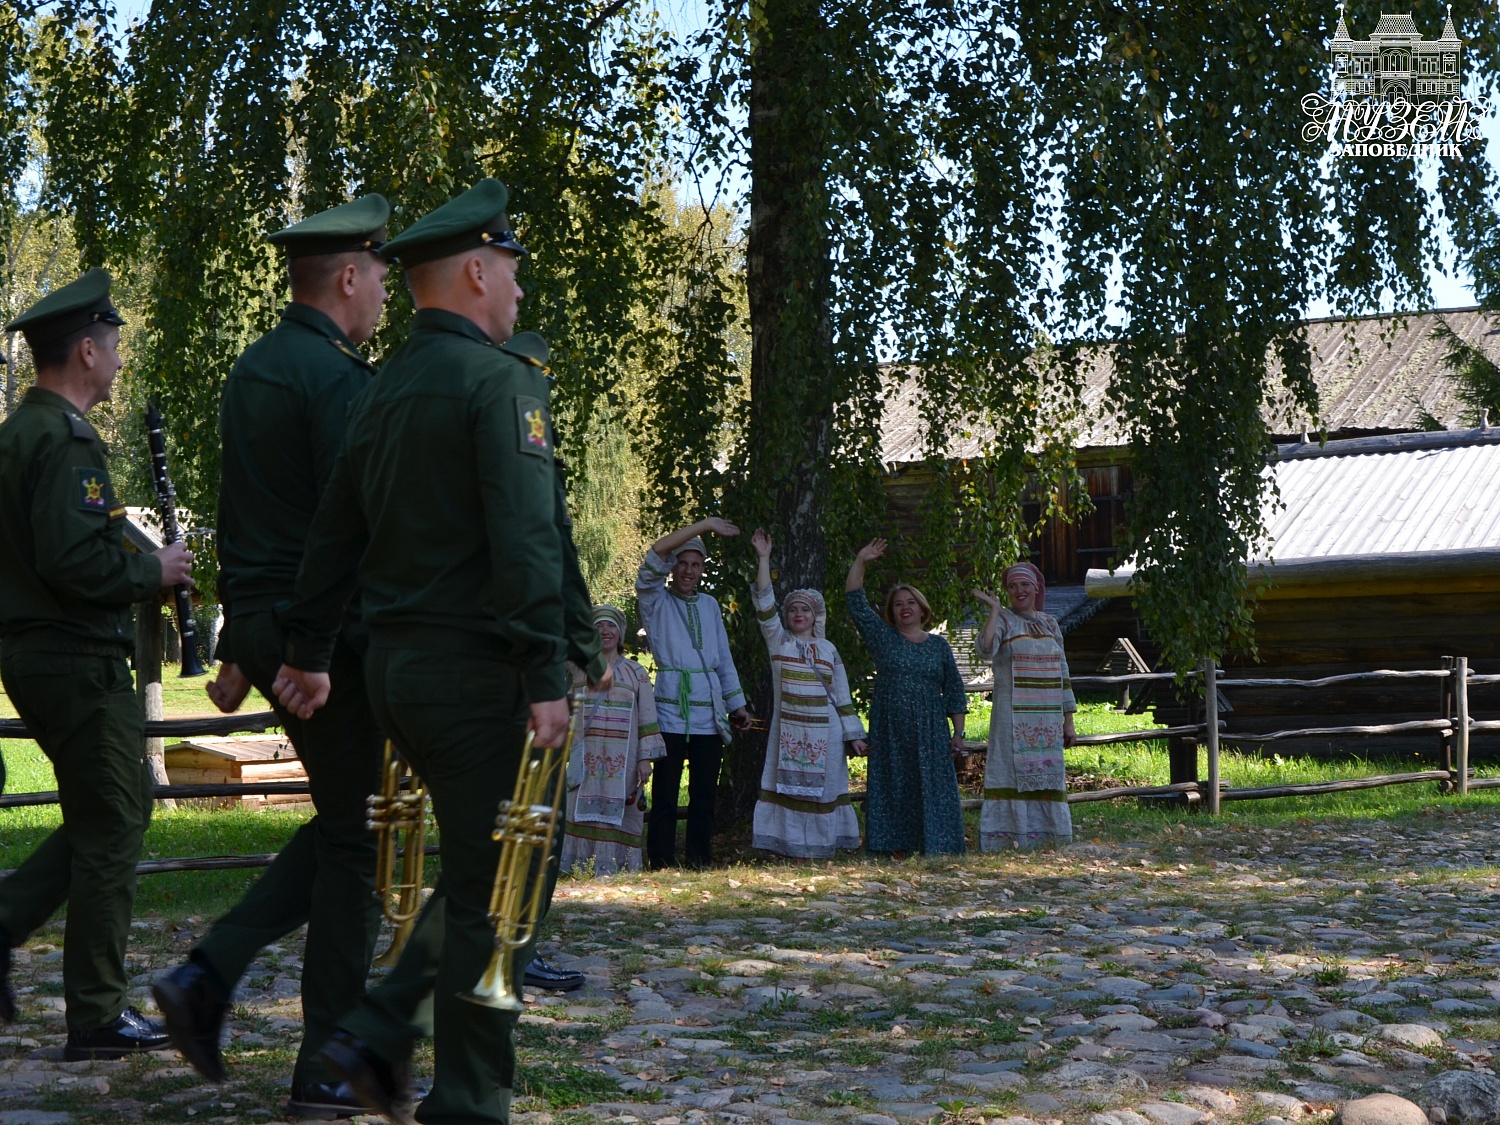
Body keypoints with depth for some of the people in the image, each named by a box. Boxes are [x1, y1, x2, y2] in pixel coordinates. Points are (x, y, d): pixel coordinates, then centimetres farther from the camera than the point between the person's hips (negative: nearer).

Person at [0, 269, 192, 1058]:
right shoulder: (64, 440, -18)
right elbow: (73, 561, -27)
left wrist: (140, 569, 14)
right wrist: (154, 573, -11)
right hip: (77, 658, -10)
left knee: (110, 812, 19)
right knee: (112, 827, -1)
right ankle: (97, 1018, 5)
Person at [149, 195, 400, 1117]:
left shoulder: (252, 372, 14)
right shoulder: (339, 377, -15)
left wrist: (240, 646, 22)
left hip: (263, 626, 9)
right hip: (330, 631, -9)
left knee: (340, 823, 19)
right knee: (356, 839, 0)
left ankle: (211, 974, 8)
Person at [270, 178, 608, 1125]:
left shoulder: (385, 390, 14)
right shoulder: (502, 379, -12)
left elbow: (336, 532, 19)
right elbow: (529, 539, -20)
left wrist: (309, 653, 27)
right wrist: (549, 675, -21)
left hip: (396, 661, 9)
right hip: (474, 665, -9)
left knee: (479, 869, 19)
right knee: (495, 890, -1)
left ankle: (381, 1036, 10)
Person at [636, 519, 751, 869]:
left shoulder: (709, 605, 19)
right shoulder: (656, 601, 5)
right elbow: (656, 552, -11)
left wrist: (737, 703, 17)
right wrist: (706, 524, -11)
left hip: (709, 713, 4)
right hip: (670, 711, -4)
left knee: (705, 793, 6)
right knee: (666, 792, -6)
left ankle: (701, 863, 11)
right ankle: (661, 864, -4)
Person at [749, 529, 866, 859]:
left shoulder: (828, 649, 11)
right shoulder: (778, 640, 6)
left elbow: (842, 696, 11)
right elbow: (764, 603, -5)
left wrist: (853, 734, 6)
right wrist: (764, 558, -12)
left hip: (823, 732, 1)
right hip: (789, 729, -1)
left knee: (822, 787, 2)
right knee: (790, 787, -4)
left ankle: (820, 848, 5)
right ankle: (795, 848, -3)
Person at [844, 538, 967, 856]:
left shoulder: (939, 646, 11)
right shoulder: (883, 638, 8)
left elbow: (954, 693, 11)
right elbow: (855, 601, 2)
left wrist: (958, 733, 4)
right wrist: (860, 562, -5)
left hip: (930, 733, 0)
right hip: (890, 731, 0)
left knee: (933, 788, -3)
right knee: (893, 787, -2)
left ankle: (935, 848, -1)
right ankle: (898, 847, 0)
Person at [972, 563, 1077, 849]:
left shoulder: (1050, 624, 14)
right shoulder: (1002, 621, -1)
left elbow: (1062, 675, 17)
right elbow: (985, 650, -23)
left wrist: (1068, 721, 13)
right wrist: (995, 609, -17)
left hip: (1048, 720, 5)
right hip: (1014, 720, -5)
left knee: (1047, 779, 5)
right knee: (1012, 773, -8)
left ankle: (1046, 841, 11)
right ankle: (1004, 840, -8)